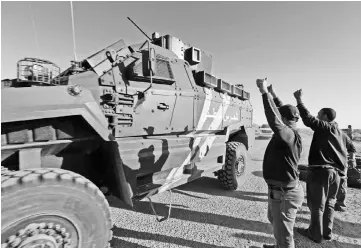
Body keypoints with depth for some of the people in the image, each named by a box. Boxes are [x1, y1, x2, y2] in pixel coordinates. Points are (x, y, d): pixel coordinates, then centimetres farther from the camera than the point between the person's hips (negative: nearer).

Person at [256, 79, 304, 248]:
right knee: (274, 220, 32)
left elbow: (274, 120, -44)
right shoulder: (291, 133, 1)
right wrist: (273, 95, 16)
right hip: (279, 190, 10)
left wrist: (265, 93, -38)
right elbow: (284, 113, 14)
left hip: (285, 194, -10)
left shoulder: (289, 135, -26)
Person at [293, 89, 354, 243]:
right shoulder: (340, 132, 14)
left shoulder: (324, 127, -12)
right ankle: (327, 233, 30)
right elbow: (343, 154, 18)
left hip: (320, 171, -8)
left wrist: (299, 101, -23)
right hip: (336, 172, 9)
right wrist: (340, 170, 24)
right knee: (329, 203, 19)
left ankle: (316, 234, 17)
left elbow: (309, 120, -28)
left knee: (317, 205, 4)